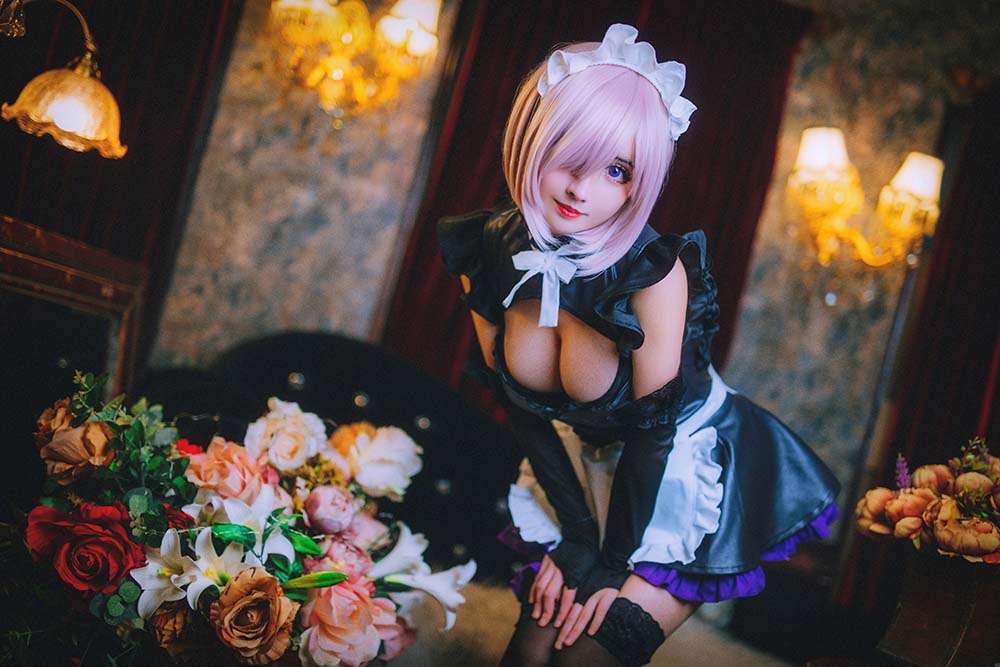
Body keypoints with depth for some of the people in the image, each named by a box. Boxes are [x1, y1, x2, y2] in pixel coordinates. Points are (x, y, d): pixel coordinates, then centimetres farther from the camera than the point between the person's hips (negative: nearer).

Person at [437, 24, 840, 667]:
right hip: (581, 469, 4)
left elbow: (654, 423, -20)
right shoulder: (485, 253, -14)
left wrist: (615, 566, -12)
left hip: (682, 466, -4)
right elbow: (519, 405, -5)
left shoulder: (655, 270, -29)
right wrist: (574, 538, -5)